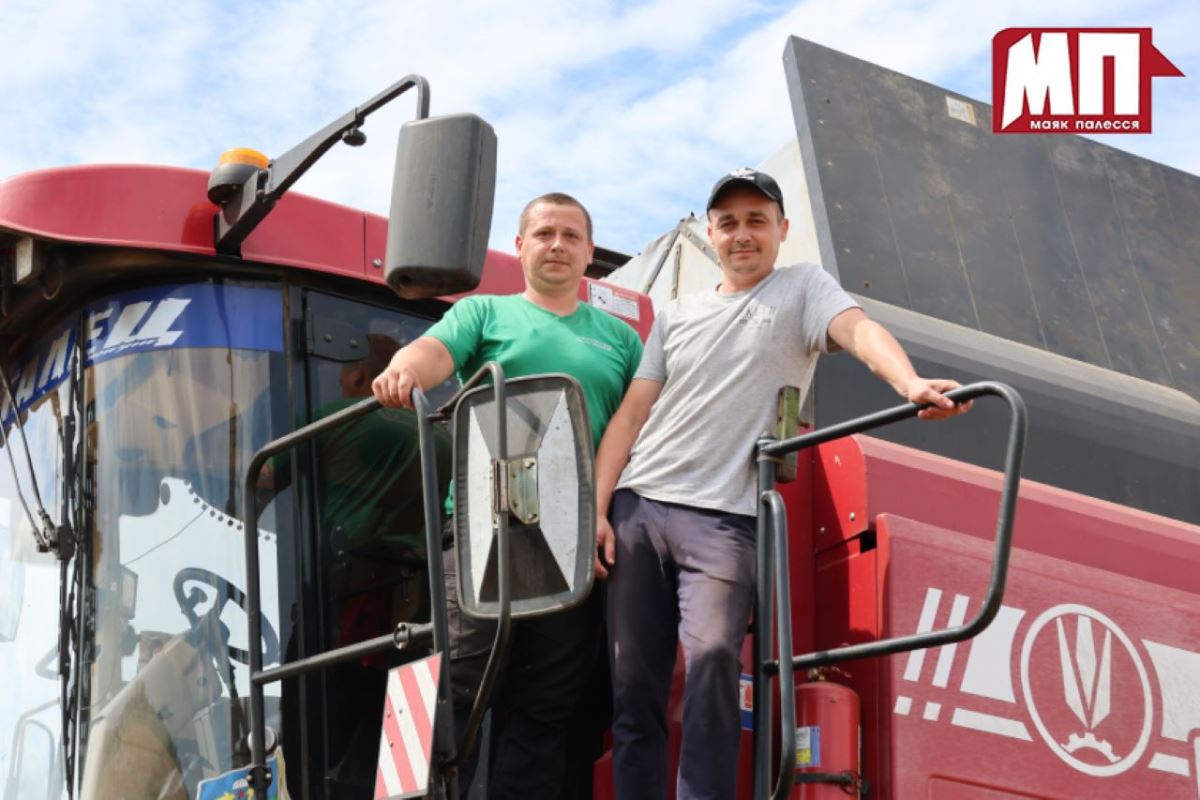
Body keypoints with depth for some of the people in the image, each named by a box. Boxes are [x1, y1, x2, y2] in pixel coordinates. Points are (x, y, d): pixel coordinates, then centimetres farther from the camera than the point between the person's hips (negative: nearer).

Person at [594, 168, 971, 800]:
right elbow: (631, 413, 14)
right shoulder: (677, 316, 19)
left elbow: (858, 330, -12)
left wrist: (910, 383, -34)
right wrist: (597, 509, 2)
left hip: (724, 518, -4)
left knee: (711, 656, -24)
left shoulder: (802, 288, 8)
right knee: (632, 683, 0)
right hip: (636, 508, 4)